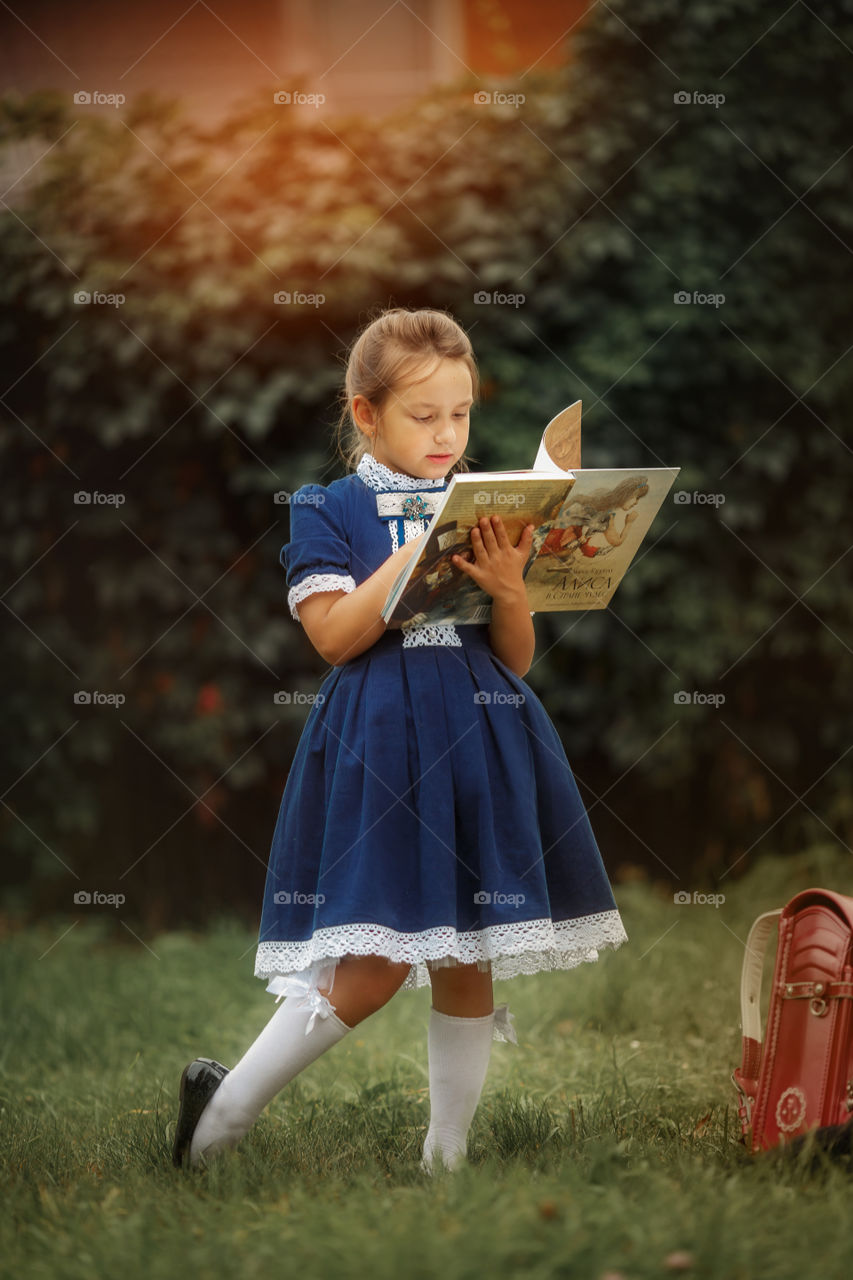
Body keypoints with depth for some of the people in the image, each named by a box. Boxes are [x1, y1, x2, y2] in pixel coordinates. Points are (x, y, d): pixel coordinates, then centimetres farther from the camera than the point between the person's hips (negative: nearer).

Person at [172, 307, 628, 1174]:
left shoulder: (486, 511, 11)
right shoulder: (327, 511, 2)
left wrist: (508, 587, -11)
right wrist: (416, 553, -15)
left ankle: (448, 1154, 16)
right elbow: (333, 637, -11)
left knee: (468, 961, 5)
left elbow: (517, 658, 9)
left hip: (481, 743, 4)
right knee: (373, 966, -11)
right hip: (378, 742, -4)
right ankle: (225, 1110, 4)